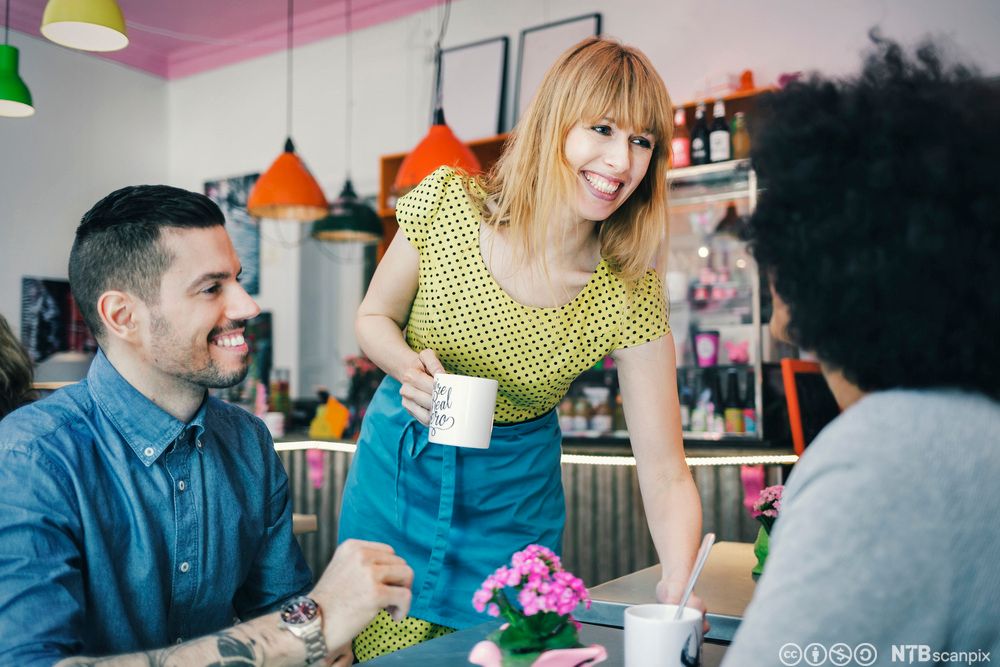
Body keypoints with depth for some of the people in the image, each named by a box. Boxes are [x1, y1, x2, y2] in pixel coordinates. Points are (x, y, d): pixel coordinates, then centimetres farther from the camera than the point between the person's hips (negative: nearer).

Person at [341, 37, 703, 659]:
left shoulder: (630, 297, -20)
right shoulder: (447, 202, -18)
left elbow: (666, 476, -18)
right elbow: (375, 317, -2)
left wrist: (679, 599, -33)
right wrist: (409, 366, -24)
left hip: (514, 501, 0)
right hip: (397, 472, 1)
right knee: (381, 654, 13)